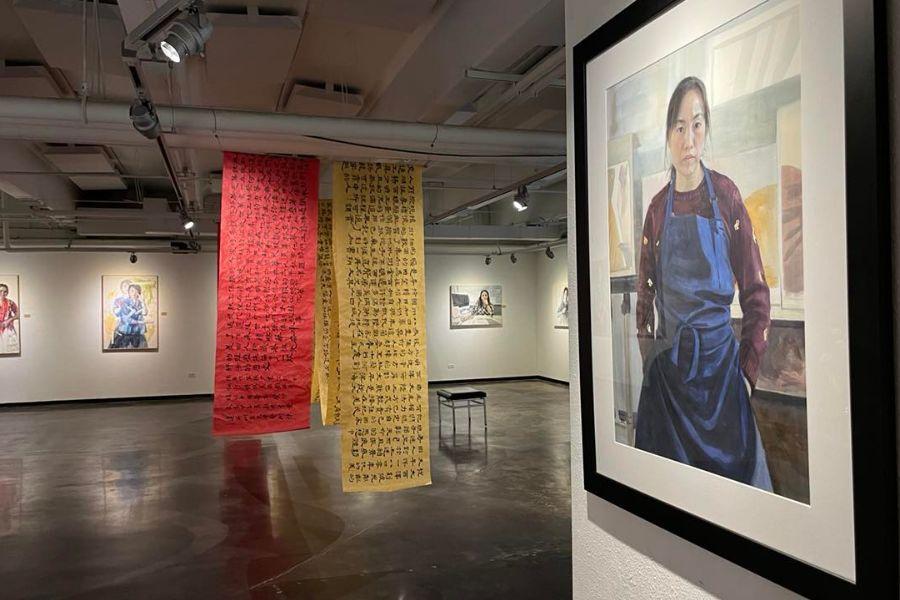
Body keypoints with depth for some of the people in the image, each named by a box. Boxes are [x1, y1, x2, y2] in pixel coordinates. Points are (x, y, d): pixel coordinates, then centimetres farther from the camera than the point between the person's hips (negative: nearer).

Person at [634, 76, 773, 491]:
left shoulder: (727, 195, -3)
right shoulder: (657, 209, 3)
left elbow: (756, 294, -2)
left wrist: (748, 373, -5)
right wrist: (649, 358, 3)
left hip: (720, 359, -2)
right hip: (668, 366, 2)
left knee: (731, 467, 8)